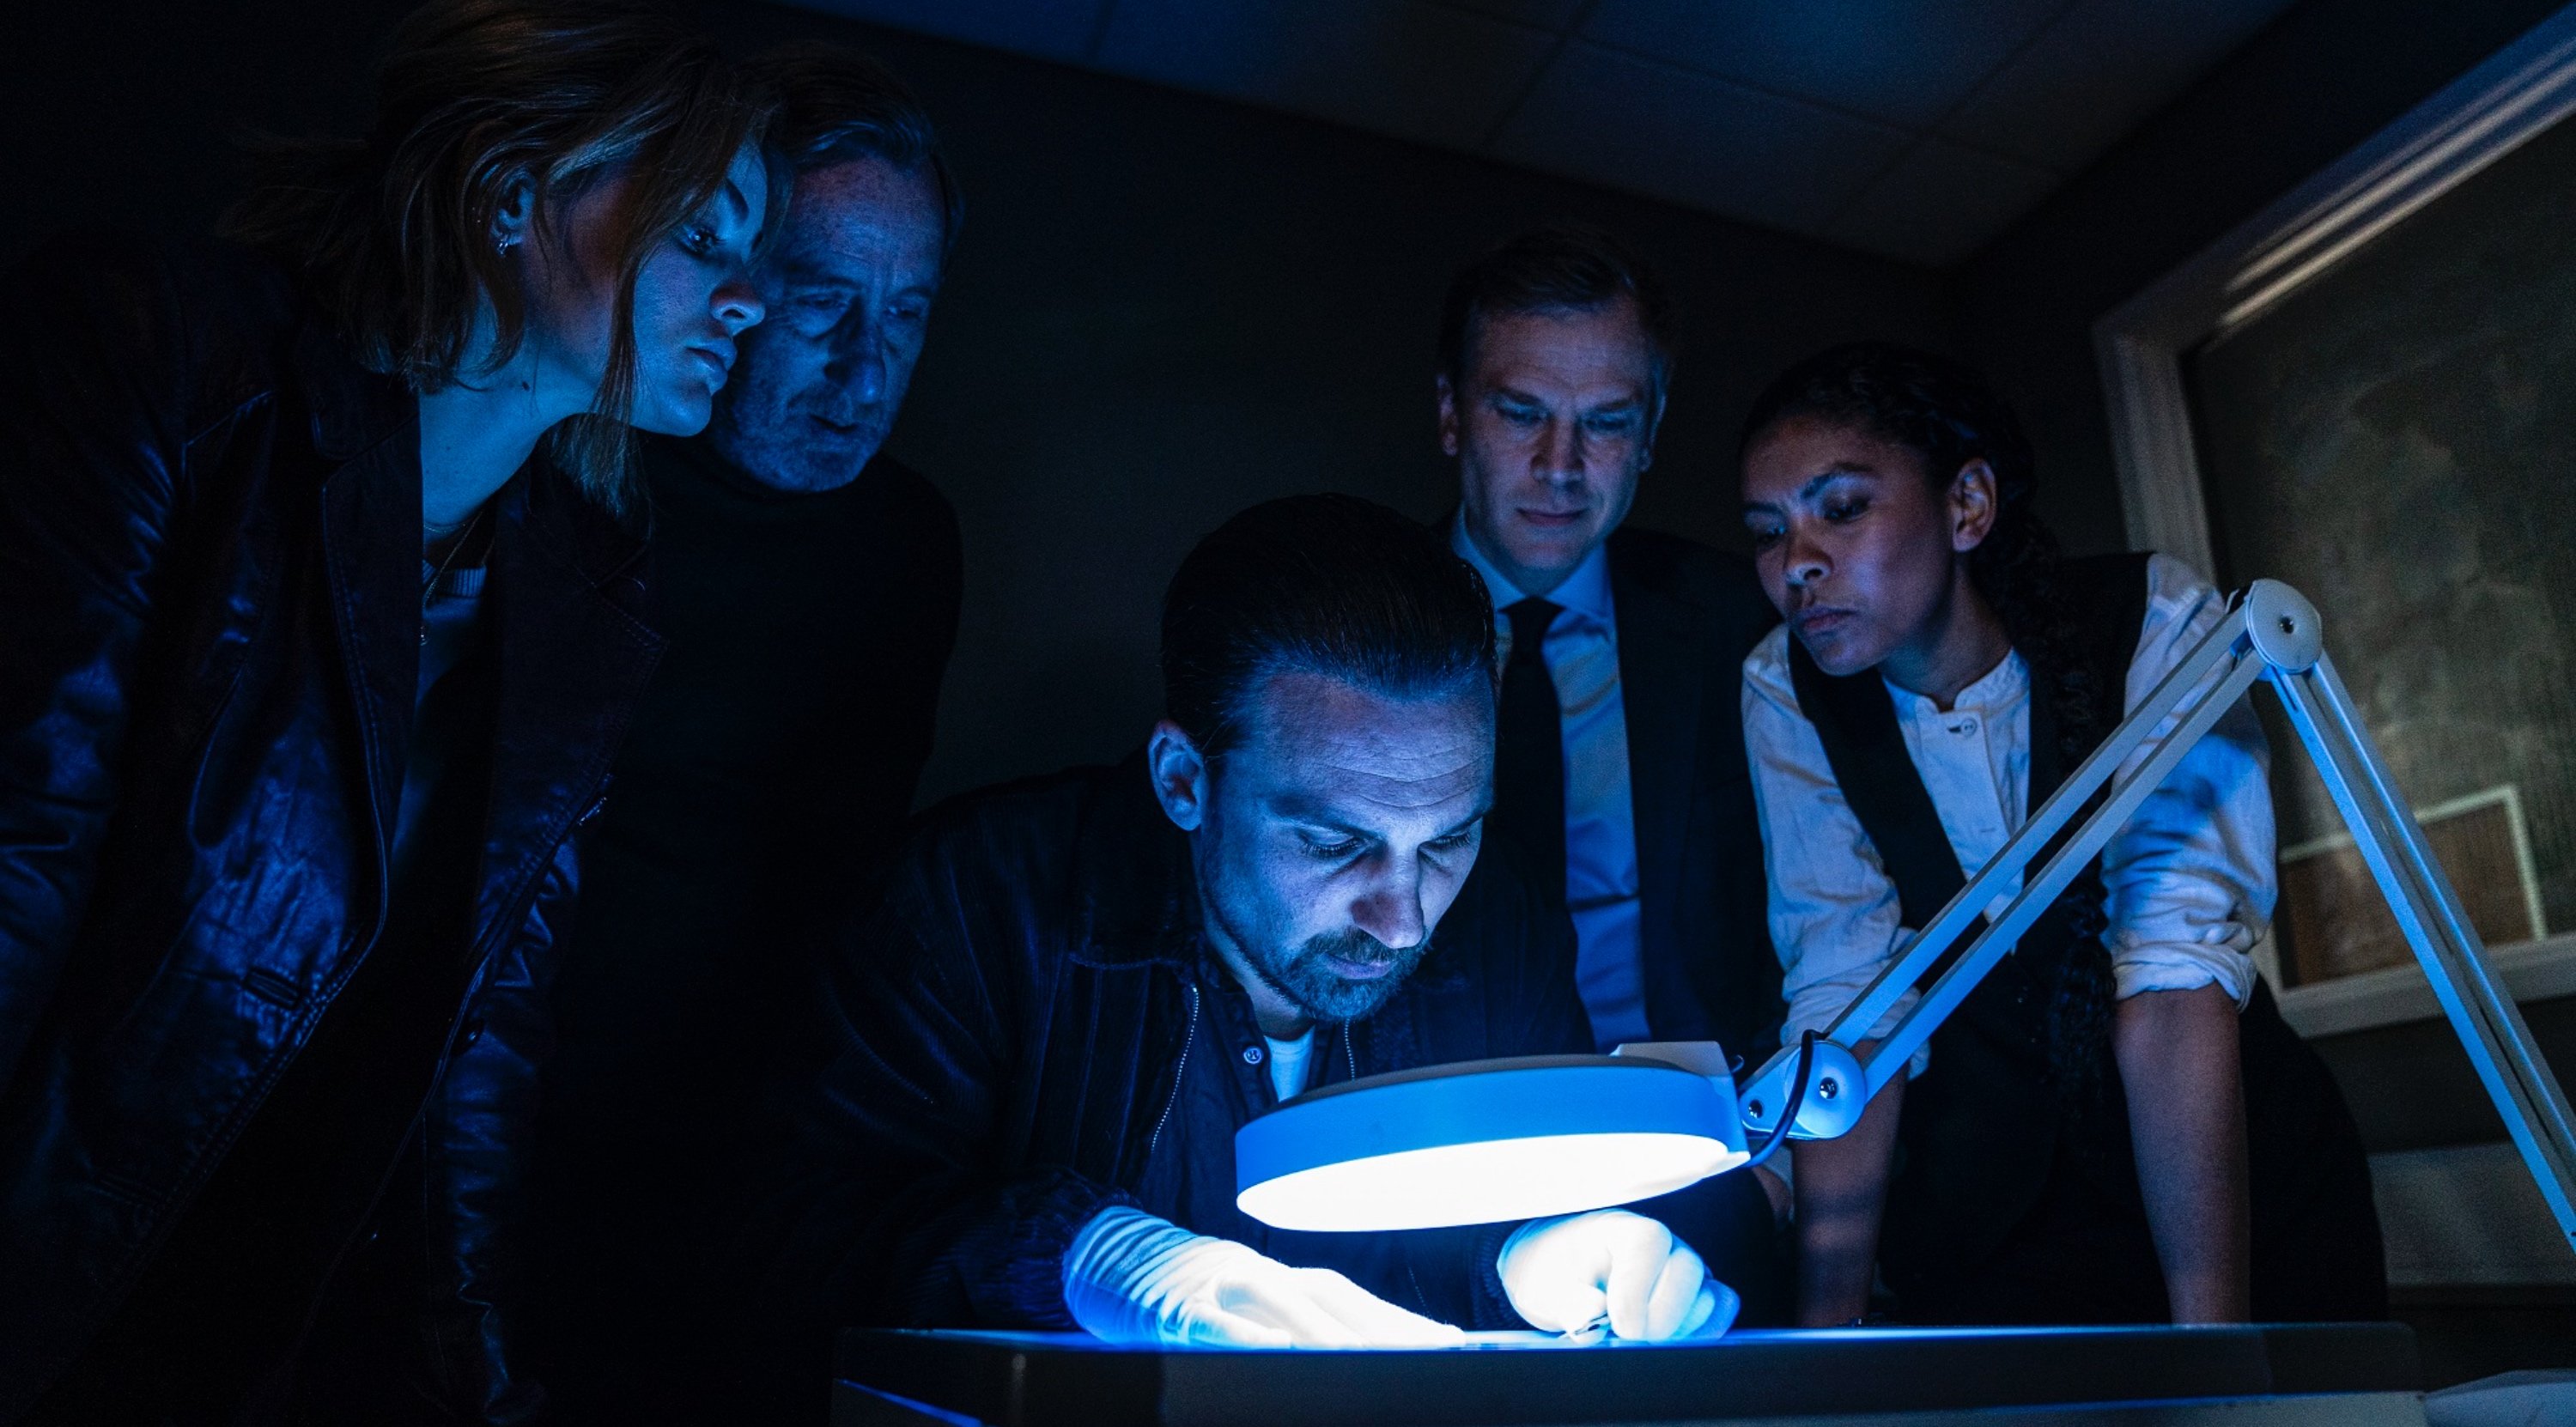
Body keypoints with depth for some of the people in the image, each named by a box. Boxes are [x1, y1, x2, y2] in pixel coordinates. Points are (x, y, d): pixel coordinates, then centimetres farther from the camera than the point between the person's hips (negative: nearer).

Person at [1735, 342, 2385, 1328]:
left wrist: (2209, 1339, -30)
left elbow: (2177, 978, -25)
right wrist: (1826, 1323, -22)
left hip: (2248, 1174, 0)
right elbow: (1844, 999, -14)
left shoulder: (2153, 624, -17)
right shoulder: (1784, 694, -11)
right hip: (1986, 1201, 1)